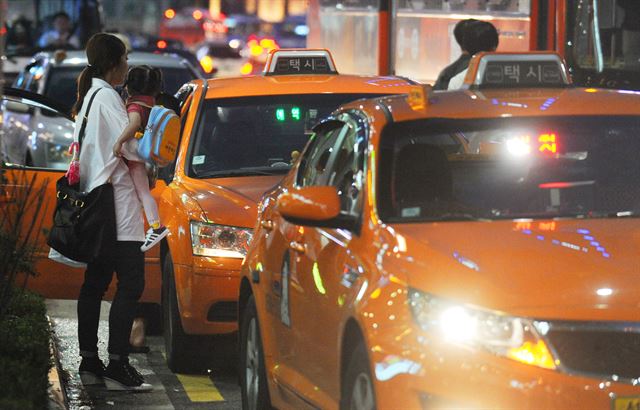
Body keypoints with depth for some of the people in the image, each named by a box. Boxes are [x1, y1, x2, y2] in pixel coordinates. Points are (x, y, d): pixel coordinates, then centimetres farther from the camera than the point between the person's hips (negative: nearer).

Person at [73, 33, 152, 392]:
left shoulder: (87, 97, 17)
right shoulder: (107, 97, -12)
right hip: (117, 203, -10)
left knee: (95, 283, 11)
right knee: (131, 284, -11)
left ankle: (90, 362, 14)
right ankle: (118, 367, -14)